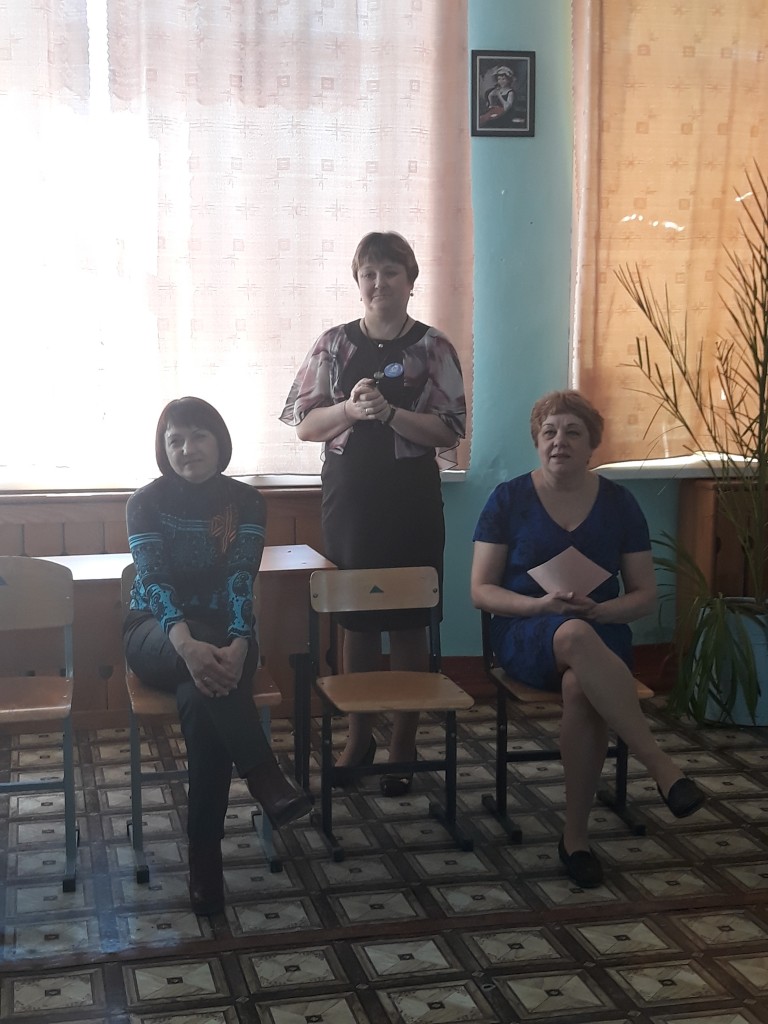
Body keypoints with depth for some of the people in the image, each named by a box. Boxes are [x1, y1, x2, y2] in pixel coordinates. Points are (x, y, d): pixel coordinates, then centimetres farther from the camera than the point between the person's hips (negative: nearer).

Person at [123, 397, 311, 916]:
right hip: (158, 634, 0)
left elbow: (241, 579, -15)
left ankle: (205, 862, -29)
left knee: (201, 699, -34)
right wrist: (186, 642, -39)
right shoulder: (147, 501, -5)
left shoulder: (245, 500, -2)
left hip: (223, 633, 0)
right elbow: (153, 581, -19)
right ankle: (266, 777, -44)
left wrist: (238, 644, -36)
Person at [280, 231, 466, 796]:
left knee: (408, 623, 2)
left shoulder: (433, 347, -1)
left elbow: (449, 431, -7)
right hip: (348, 496, 2)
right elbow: (304, 423, 2)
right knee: (356, 620, 9)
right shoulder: (333, 344, 5)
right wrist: (350, 409, -16)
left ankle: (404, 743, 14)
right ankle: (360, 735, 23)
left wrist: (388, 412, -19)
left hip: (411, 500, -2)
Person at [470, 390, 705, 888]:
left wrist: (597, 610, -13)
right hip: (526, 637, -1)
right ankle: (662, 766, -38)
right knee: (575, 636, -40)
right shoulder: (509, 499, 3)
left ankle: (576, 834, -22)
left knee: (581, 686, -37)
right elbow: (481, 591, 0)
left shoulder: (618, 503, 6)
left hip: (602, 633, 1)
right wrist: (543, 605, -17)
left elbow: (645, 595, 8)